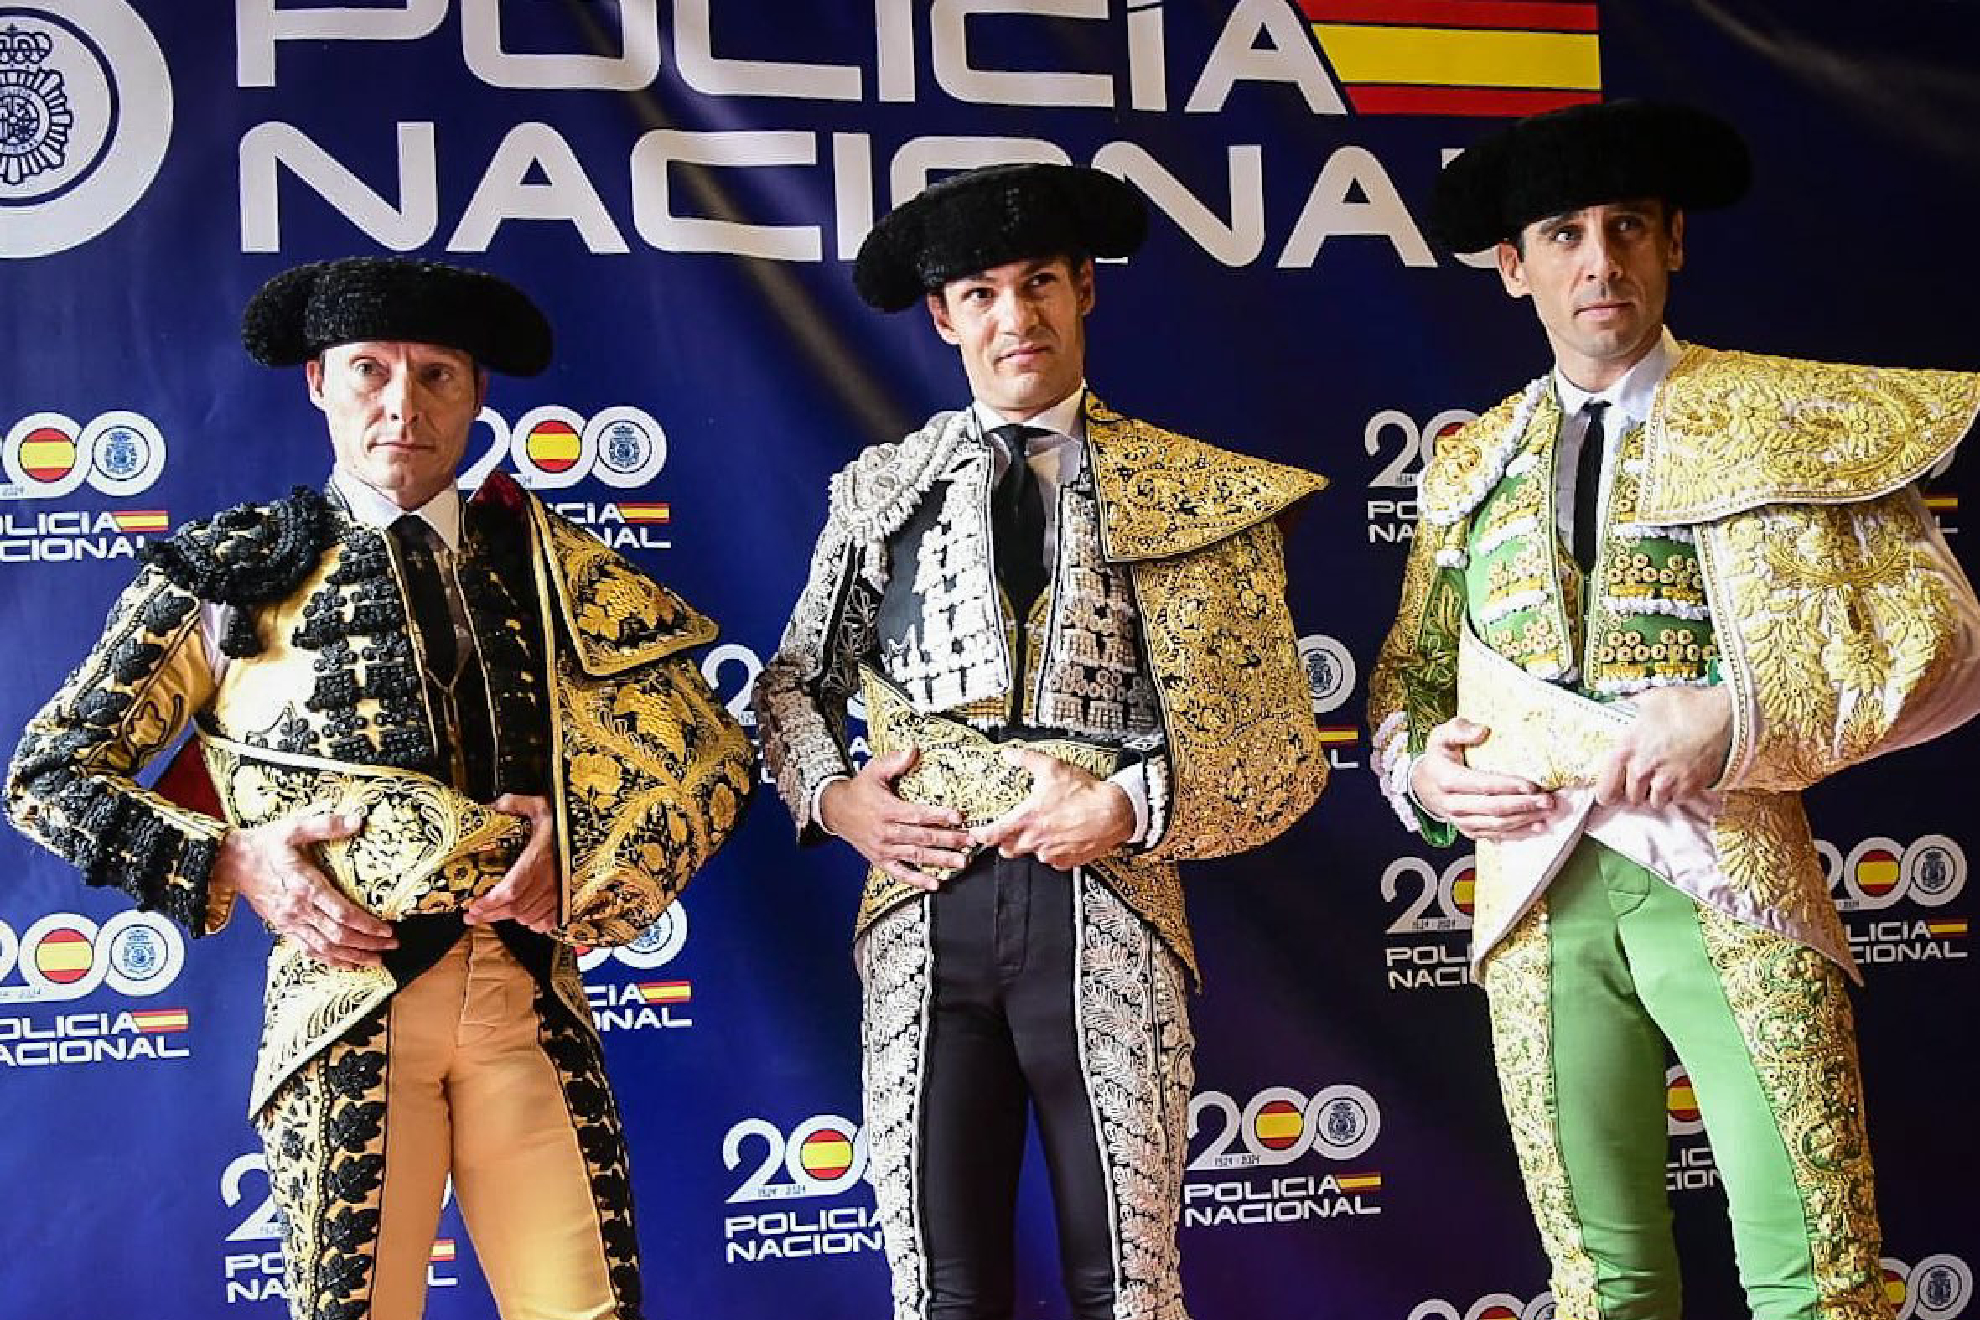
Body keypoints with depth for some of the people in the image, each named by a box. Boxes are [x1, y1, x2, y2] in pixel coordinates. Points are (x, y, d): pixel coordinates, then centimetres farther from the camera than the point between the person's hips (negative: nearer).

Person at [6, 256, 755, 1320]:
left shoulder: (542, 560, 14)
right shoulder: (234, 571, 8)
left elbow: (702, 751, 14)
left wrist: (586, 848, -3)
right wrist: (230, 862, -4)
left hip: (527, 989, 2)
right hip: (345, 986, -1)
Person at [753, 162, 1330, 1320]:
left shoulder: (1197, 492, 7)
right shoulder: (881, 488, 14)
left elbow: (1283, 754, 3)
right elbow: (795, 686, 21)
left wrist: (1130, 809, -11)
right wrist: (833, 797, 2)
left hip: (1106, 913, -2)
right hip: (923, 914, 2)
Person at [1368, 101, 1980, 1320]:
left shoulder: (1793, 419, 4)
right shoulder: (1469, 468, 15)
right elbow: (1408, 673, 20)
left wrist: (1738, 720, -15)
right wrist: (1421, 769, -2)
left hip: (1734, 889, -2)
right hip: (1539, 892, 3)